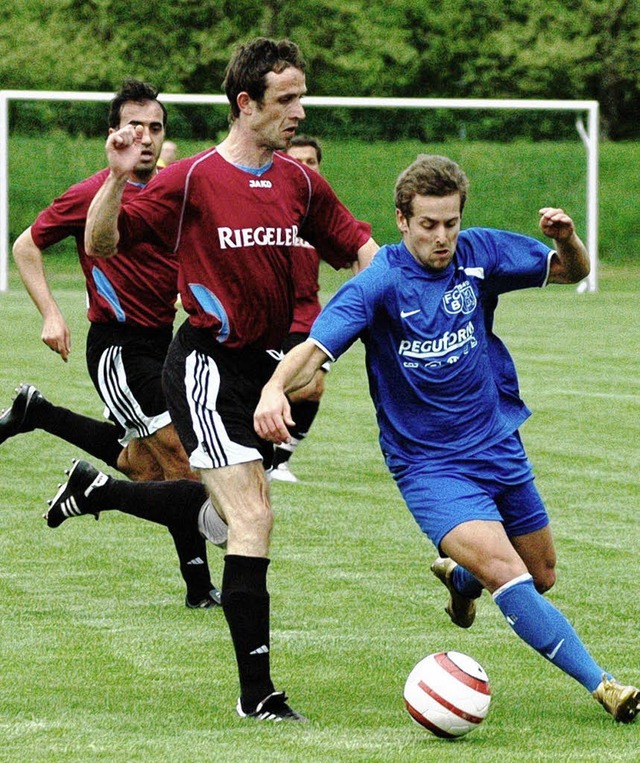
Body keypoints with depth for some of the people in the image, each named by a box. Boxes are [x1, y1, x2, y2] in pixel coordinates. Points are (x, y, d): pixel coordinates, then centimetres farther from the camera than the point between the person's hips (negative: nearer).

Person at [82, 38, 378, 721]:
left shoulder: (300, 182, 6)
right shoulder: (192, 179, -12)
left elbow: (357, 248, 16)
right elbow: (101, 243, -10)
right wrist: (117, 178, -27)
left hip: (265, 360, 7)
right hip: (207, 363, -7)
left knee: (227, 507, 18)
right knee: (253, 517, -14)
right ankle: (257, 692, -11)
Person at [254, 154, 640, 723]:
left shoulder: (480, 254, -5)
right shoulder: (379, 285, -18)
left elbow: (571, 271, 7)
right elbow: (316, 349, -28)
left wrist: (566, 239, -17)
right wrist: (276, 387, -49)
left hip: (499, 446, 5)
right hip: (429, 463, -5)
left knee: (541, 577, 18)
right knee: (504, 571, -25)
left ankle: (457, 576, 51)